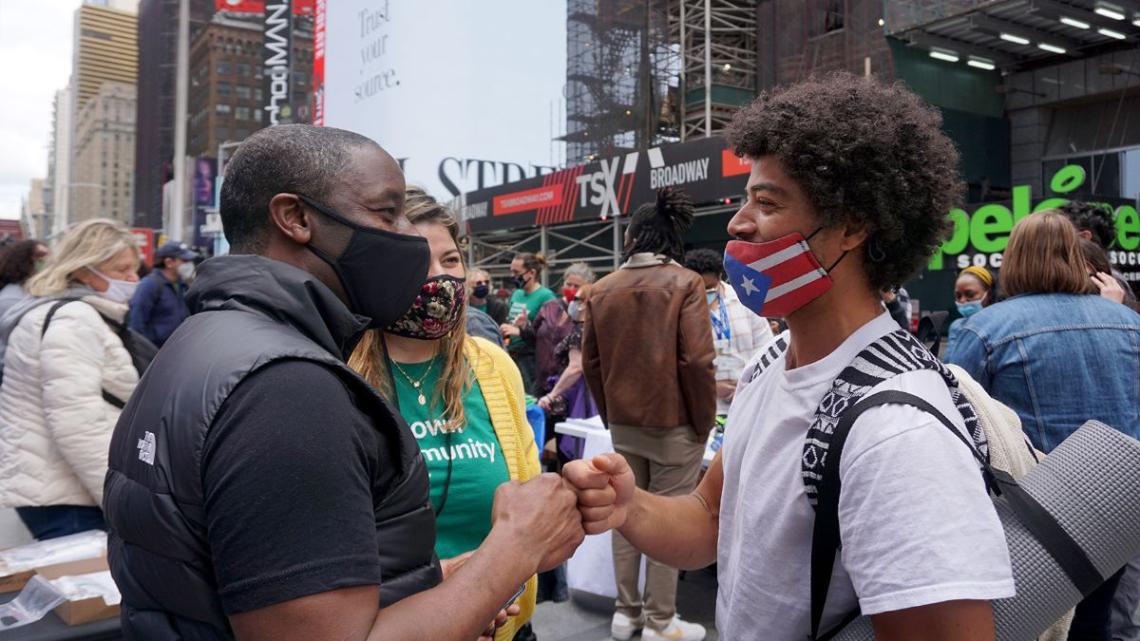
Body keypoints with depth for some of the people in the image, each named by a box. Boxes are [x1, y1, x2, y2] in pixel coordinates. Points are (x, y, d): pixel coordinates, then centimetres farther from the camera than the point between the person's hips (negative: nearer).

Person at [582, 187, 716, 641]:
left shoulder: (603, 289, 3)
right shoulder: (685, 283, -9)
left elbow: (591, 360, 7)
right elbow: (697, 360, -15)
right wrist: (705, 421, -4)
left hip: (622, 423, 4)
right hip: (674, 423, -4)